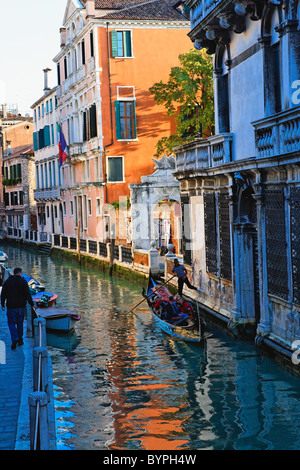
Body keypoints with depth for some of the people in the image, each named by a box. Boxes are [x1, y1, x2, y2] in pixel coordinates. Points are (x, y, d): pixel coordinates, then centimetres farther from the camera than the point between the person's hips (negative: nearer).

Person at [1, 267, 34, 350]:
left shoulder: (7, 282, 5)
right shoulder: (23, 281, -2)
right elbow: (28, 294, -6)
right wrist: (32, 304, -1)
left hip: (11, 307, 0)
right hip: (21, 306, 0)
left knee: (11, 323, 2)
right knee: (20, 323, 12)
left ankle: (15, 339, -18)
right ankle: (20, 340, 16)